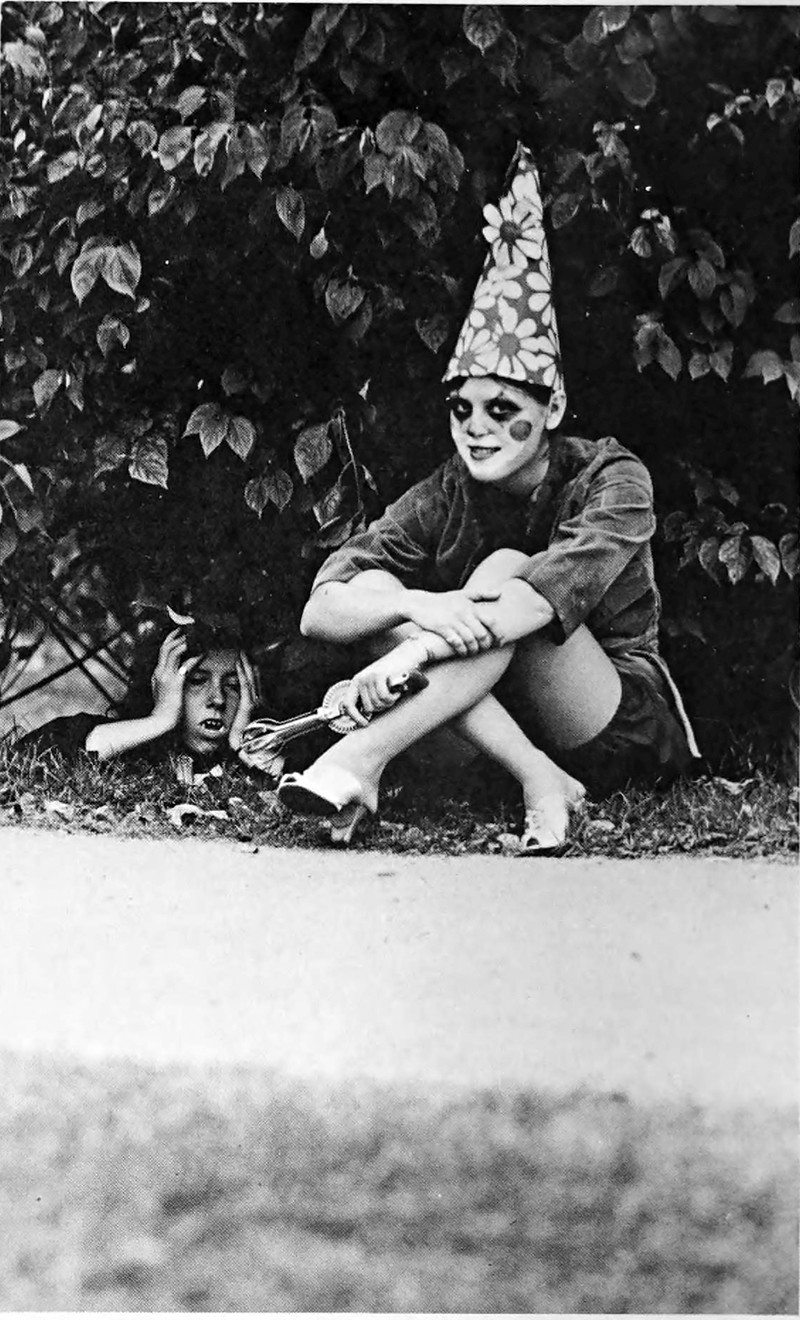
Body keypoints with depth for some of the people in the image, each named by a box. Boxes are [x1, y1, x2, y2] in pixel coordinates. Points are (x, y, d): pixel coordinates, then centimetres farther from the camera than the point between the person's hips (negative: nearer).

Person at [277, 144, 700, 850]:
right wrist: (420, 608, -40)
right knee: (374, 588, -20)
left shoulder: (609, 478, -12)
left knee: (507, 571, -29)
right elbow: (319, 610, -17)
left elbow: (559, 586, -33)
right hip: (504, 707, 4)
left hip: (627, 728, -4)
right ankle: (539, 781, -31)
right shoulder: (444, 499, -4)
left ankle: (360, 761, -42)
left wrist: (405, 657, -43)